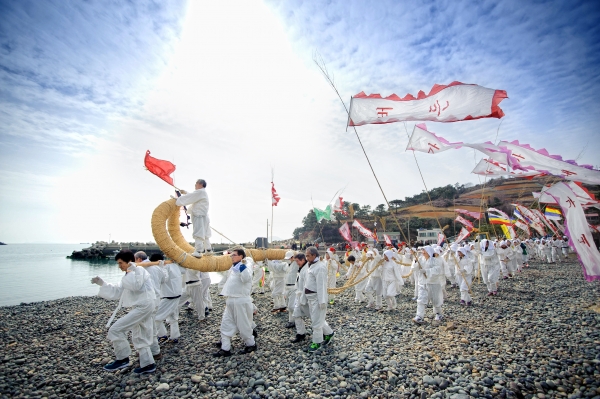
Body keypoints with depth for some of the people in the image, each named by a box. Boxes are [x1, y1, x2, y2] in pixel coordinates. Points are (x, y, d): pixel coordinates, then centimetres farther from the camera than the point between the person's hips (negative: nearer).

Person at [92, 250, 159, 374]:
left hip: (143, 307, -11)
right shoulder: (129, 276, 21)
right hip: (141, 307, 11)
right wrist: (102, 283, 10)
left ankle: (122, 359, 6)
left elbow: (136, 285, -28)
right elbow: (116, 291, 17)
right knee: (139, 337, 20)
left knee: (115, 330, -9)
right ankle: (148, 364, 33)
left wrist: (133, 270, -23)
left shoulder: (139, 270, -10)